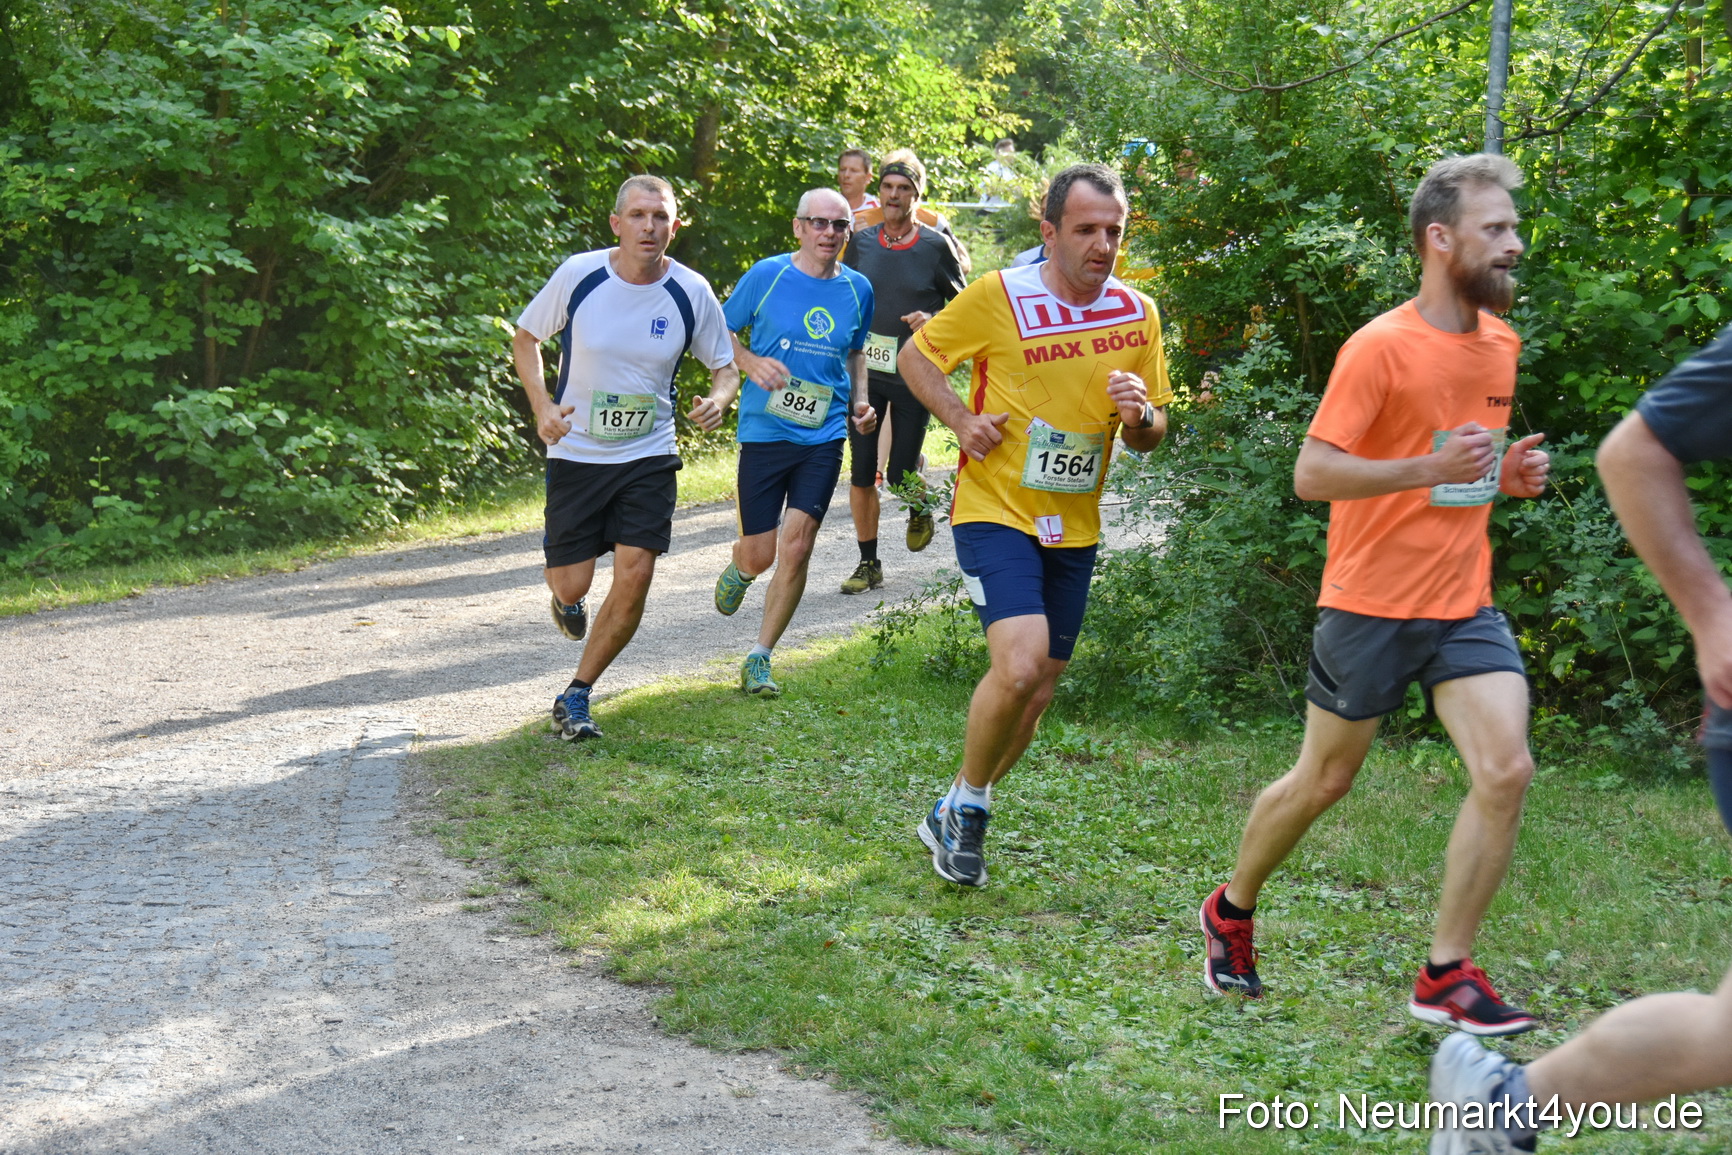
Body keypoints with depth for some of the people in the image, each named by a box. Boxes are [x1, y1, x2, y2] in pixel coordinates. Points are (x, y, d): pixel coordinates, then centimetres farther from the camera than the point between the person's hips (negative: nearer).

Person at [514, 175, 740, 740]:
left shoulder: (691, 292, -8)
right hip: (576, 453, -1)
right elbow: (525, 339, 2)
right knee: (571, 584, 1)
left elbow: (726, 364, 6)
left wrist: (719, 398, -18)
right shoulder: (578, 275, -11)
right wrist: (542, 406, -14)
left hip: (650, 457, 1)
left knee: (635, 576, -11)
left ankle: (576, 696, 7)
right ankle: (566, 599, 43)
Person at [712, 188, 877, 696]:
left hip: (824, 437, 2)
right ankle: (738, 570, 42)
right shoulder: (766, 275, -4)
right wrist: (751, 362, -13)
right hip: (764, 431, -2)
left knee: (796, 549, -8)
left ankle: (759, 659, 5)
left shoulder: (857, 290, 6)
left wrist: (860, 402, 6)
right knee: (759, 555, 2)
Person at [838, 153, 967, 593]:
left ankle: (920, 508, 35)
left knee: (901, 474, -1)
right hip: (865, 372, 2)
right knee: (861, 474, 0)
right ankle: (868, 564, 12)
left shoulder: (936, 246, -4)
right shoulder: (861, 243, 4)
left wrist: (933, 321, -15)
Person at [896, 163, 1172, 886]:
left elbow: (1150, 437, 10)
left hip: (1074, 527, 6)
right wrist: (959, 419, -13)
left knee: (1040, 684, 10)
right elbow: (916, 353, 3)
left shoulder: (1139, 315, 2)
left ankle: (958, 815, 31)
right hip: (996, 512, -5)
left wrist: (1141, 414, -14)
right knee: (1020, 663, -23)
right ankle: (967, 803, 2)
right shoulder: (999, 296, -11)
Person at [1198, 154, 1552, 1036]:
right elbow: (1311, 475, -18)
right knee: (1322, 781, 9)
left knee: (1506, 771, -10)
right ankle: (1232, 910, 35)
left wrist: (1506, 474, 3)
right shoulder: (1381, 347, -15)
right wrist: (1434, 467, -27)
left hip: (1465, 606, 6)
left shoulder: (1502, 343, 9)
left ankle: (1446, 975, 1)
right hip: (1373, 604, -6)